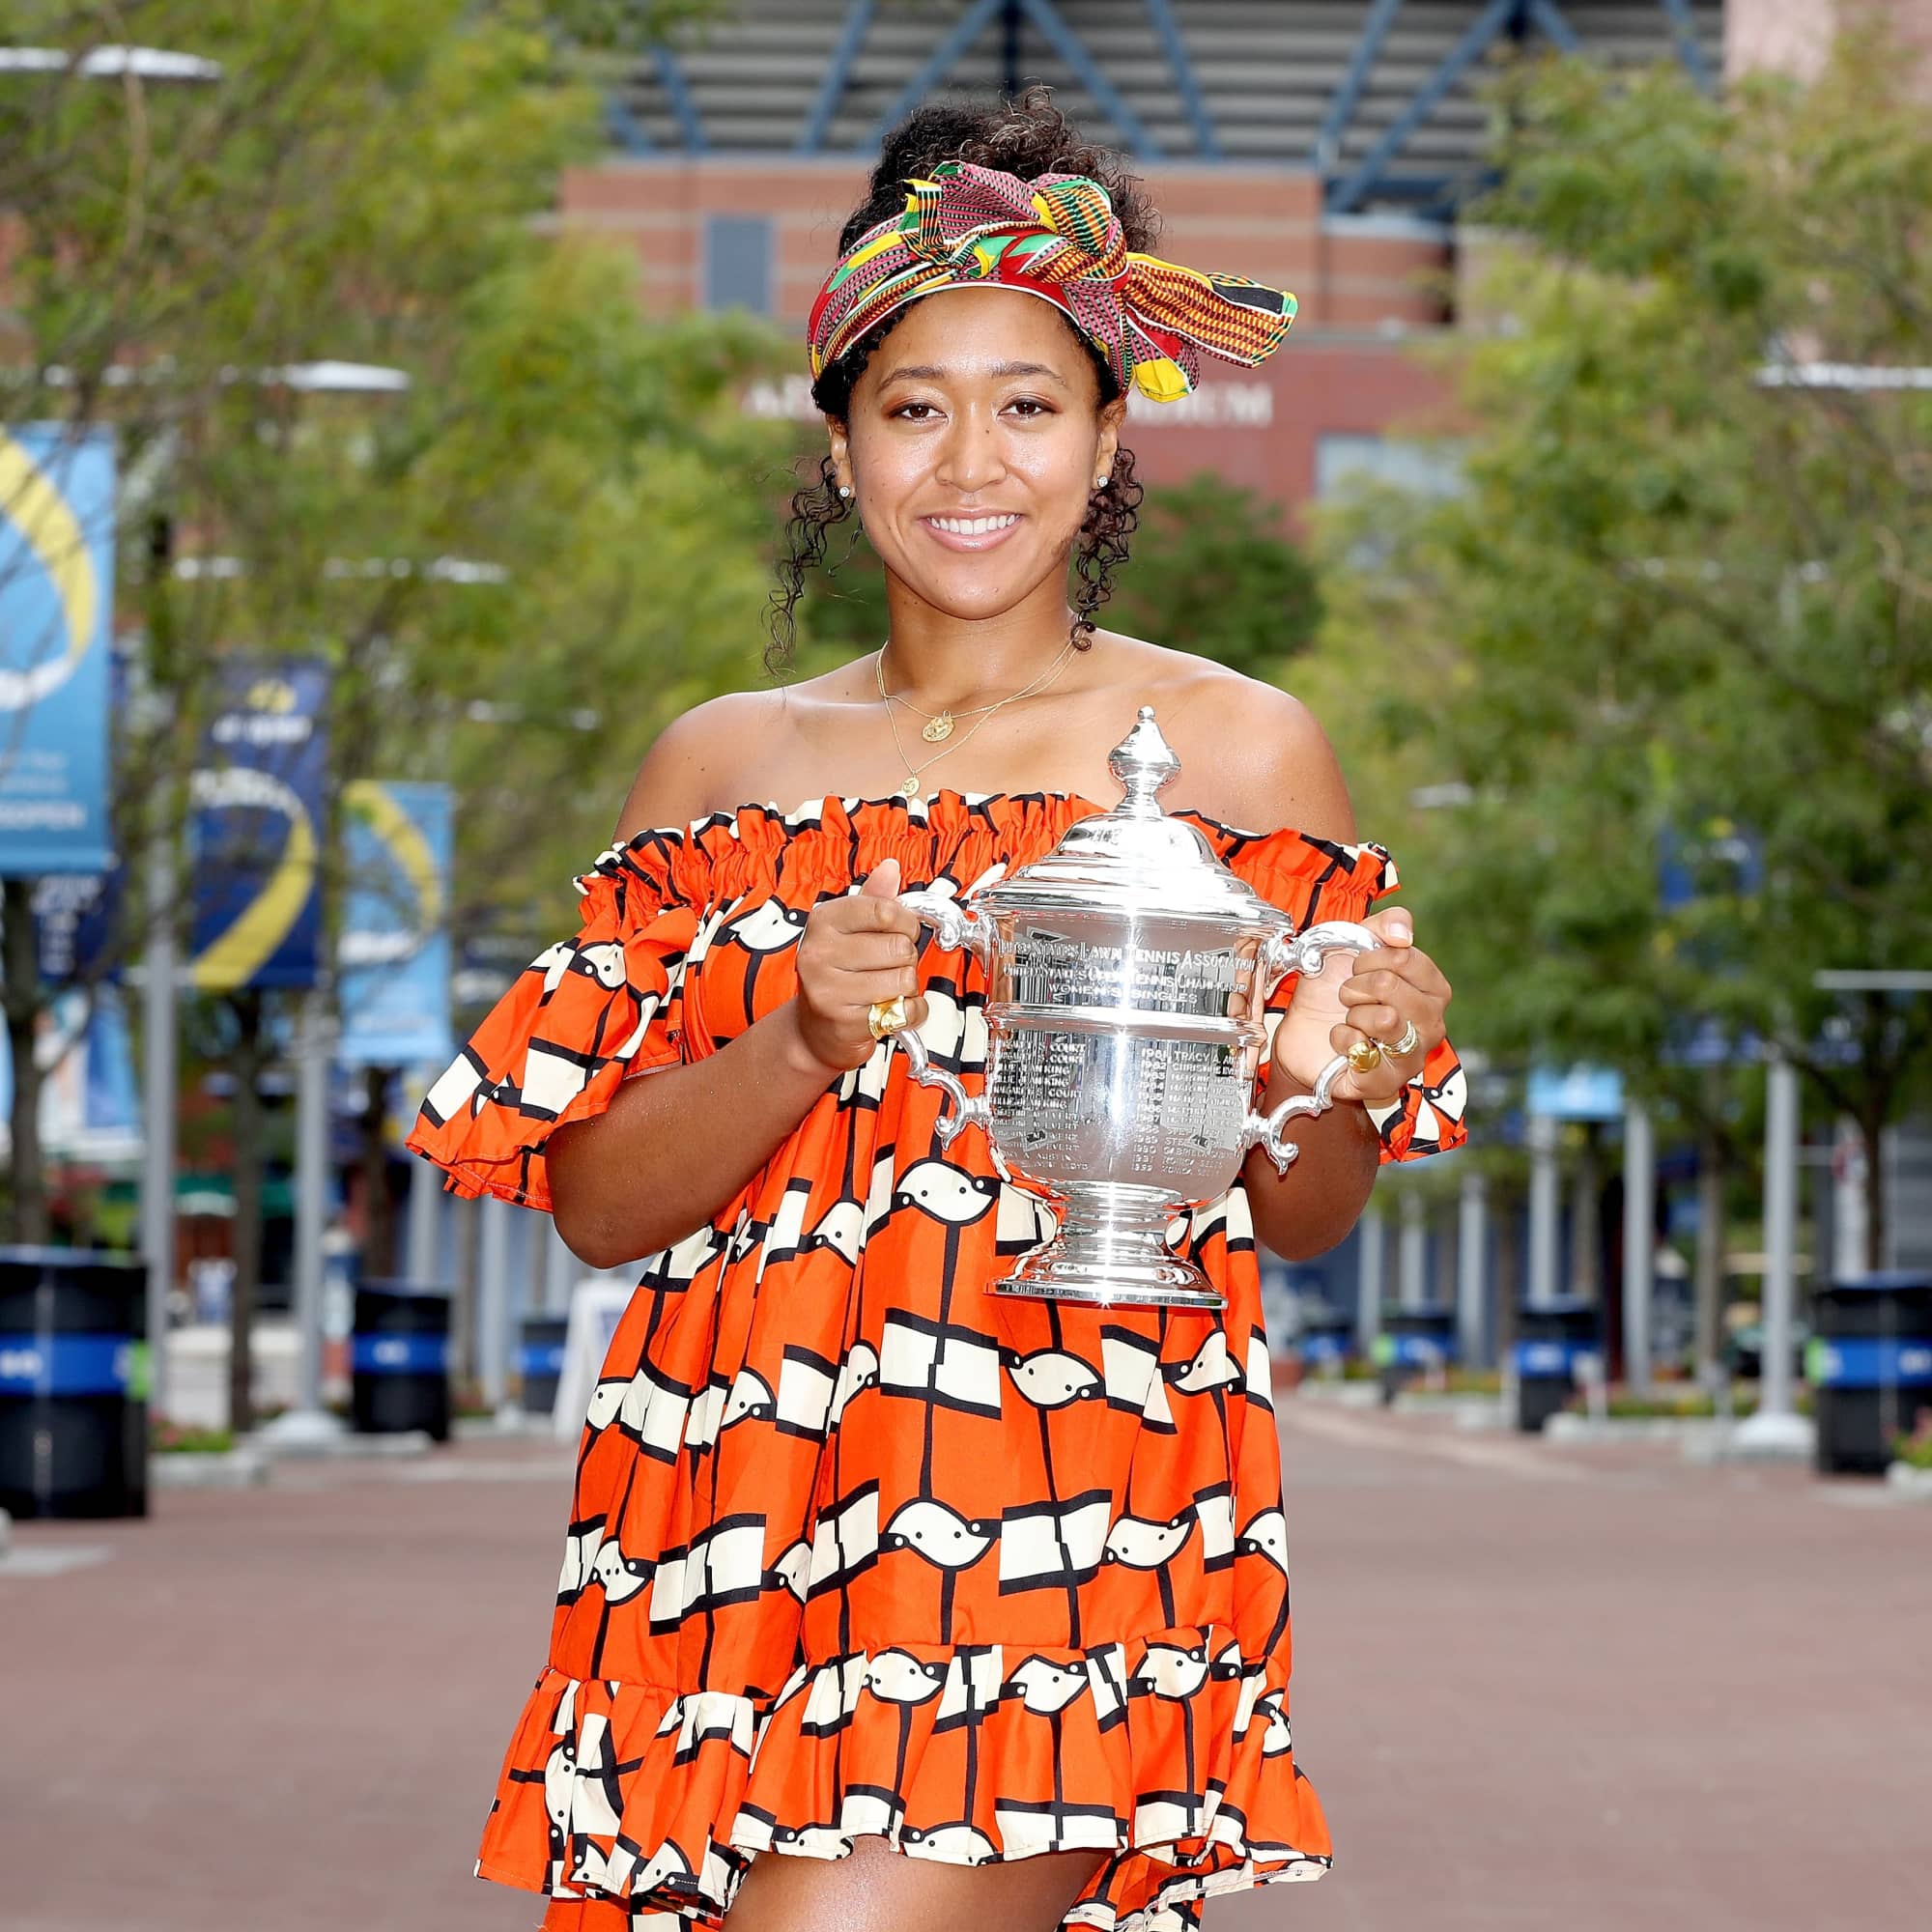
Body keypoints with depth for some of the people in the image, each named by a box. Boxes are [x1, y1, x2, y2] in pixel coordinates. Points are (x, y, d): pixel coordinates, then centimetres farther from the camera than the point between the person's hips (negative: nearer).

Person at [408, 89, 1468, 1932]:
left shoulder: (1239, 748, 6)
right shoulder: (724, 765, 11)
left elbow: (1303, 1220, 10)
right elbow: (594, 1202, 6)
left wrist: (1325, 1076, -12)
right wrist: (808, 1042, -11)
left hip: (1069, 1530, -3)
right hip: (740, 1521, 3)